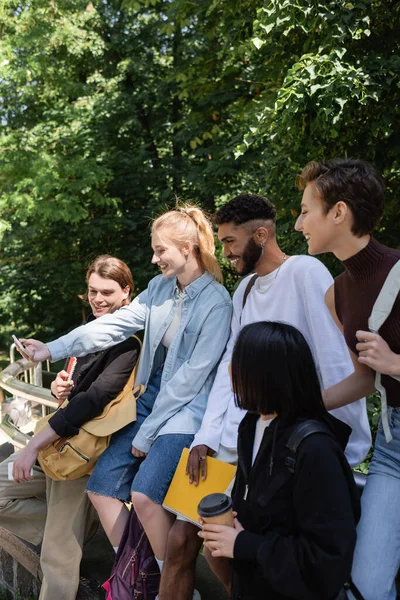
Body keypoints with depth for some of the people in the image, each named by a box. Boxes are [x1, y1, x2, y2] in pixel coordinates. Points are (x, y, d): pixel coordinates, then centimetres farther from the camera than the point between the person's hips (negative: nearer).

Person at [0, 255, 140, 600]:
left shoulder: (128, 344, -17)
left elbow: (96, 397, -26)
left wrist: (36, 444, -28)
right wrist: (61, 387, -5)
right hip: (62, 438, 9)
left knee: (59, 554, -5)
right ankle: (74, 529, 12)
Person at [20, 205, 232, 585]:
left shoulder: (216, 303, -15)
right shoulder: (160, 286, 6)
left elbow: (192, 375, -17)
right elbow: (115, 324, 0)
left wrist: (148, 433, -15)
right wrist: (54, 349, -10)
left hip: (185, 410, -7)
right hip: (152, 397, 8)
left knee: (145, 493, -25)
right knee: (101, 486, 3)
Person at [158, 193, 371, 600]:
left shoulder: (304, 272, -9)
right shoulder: (245, 286, 15)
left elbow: (338, 365, -14)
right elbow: (231, 364, 11)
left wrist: (346, 451, -14)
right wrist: (206, 436, 1)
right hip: (231, 446, 7)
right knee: (181, 540, 4)